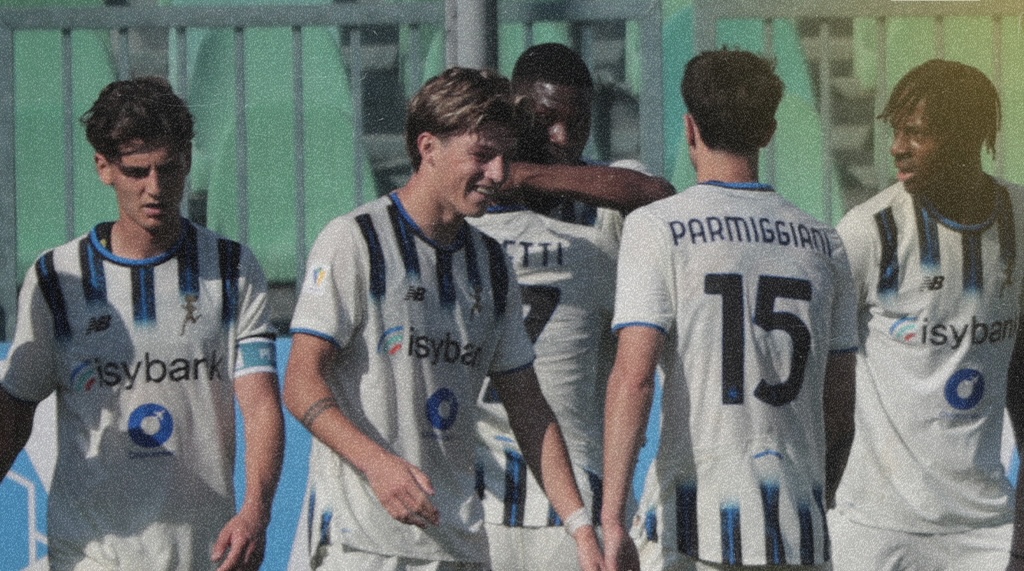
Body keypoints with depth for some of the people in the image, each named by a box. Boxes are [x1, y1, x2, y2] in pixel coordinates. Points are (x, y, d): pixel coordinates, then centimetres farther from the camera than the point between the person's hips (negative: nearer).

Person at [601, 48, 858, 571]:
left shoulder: (657, 227, -4)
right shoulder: (823, 242, 11)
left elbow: (634, 374, -13)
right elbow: (839, 393, 15)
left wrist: (611, 519, -15)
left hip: (693, 524, -4)